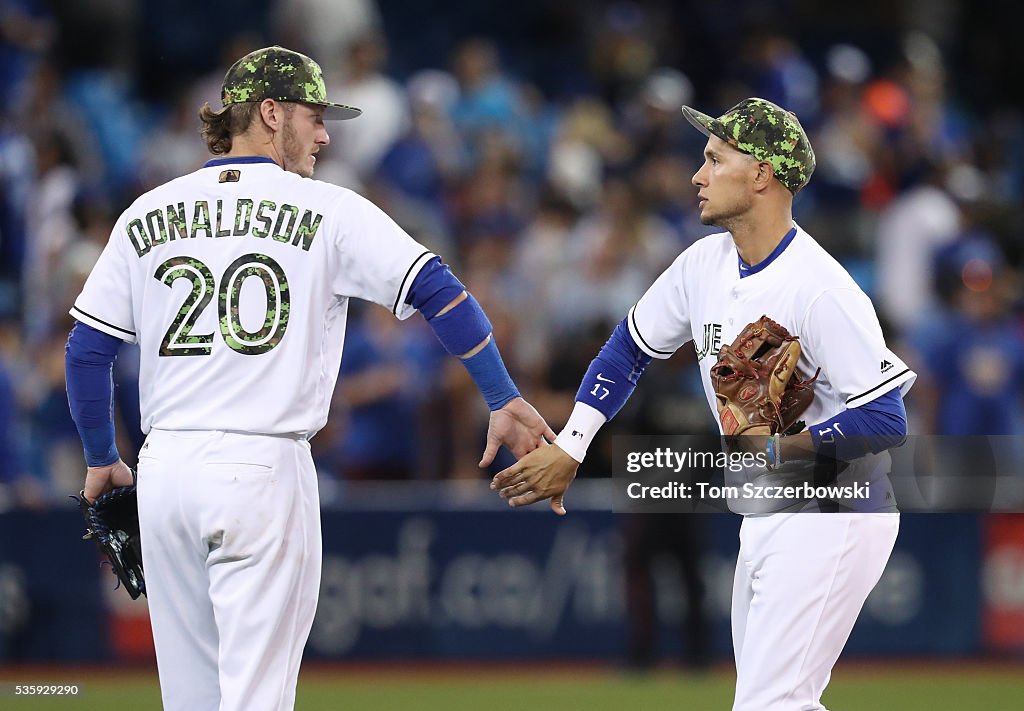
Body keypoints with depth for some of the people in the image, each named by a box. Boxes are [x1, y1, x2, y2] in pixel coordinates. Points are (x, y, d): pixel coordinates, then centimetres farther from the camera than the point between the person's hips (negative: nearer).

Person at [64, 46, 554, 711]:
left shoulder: (147, 214, 10)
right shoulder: (329, 211, 0)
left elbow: (87, 350, 9)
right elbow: (438, 289, -7)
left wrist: (102, 459, 22)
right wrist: (506, 400, -3)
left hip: (164, 467, 4)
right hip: (263, 468, -4)